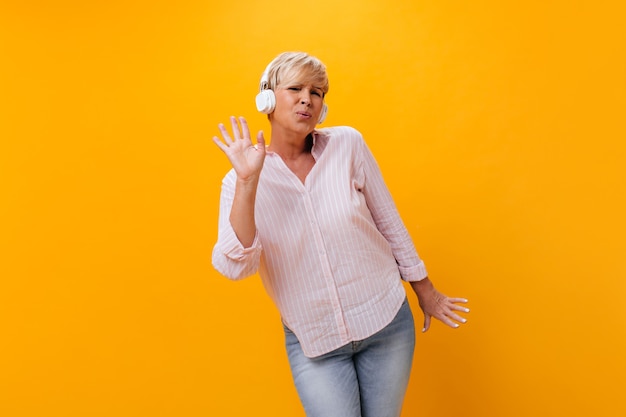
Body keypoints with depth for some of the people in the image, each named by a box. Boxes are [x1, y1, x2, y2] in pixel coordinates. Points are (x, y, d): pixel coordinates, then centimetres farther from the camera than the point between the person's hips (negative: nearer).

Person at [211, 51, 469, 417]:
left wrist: (425, 290, 8)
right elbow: (235, 266, -19)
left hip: (386, 321, 1)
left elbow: (388, 221, 1)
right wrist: (247, 182, -26)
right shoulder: (241, 182, -7)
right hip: (313, 343, -1)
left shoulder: (347, 144, -6)